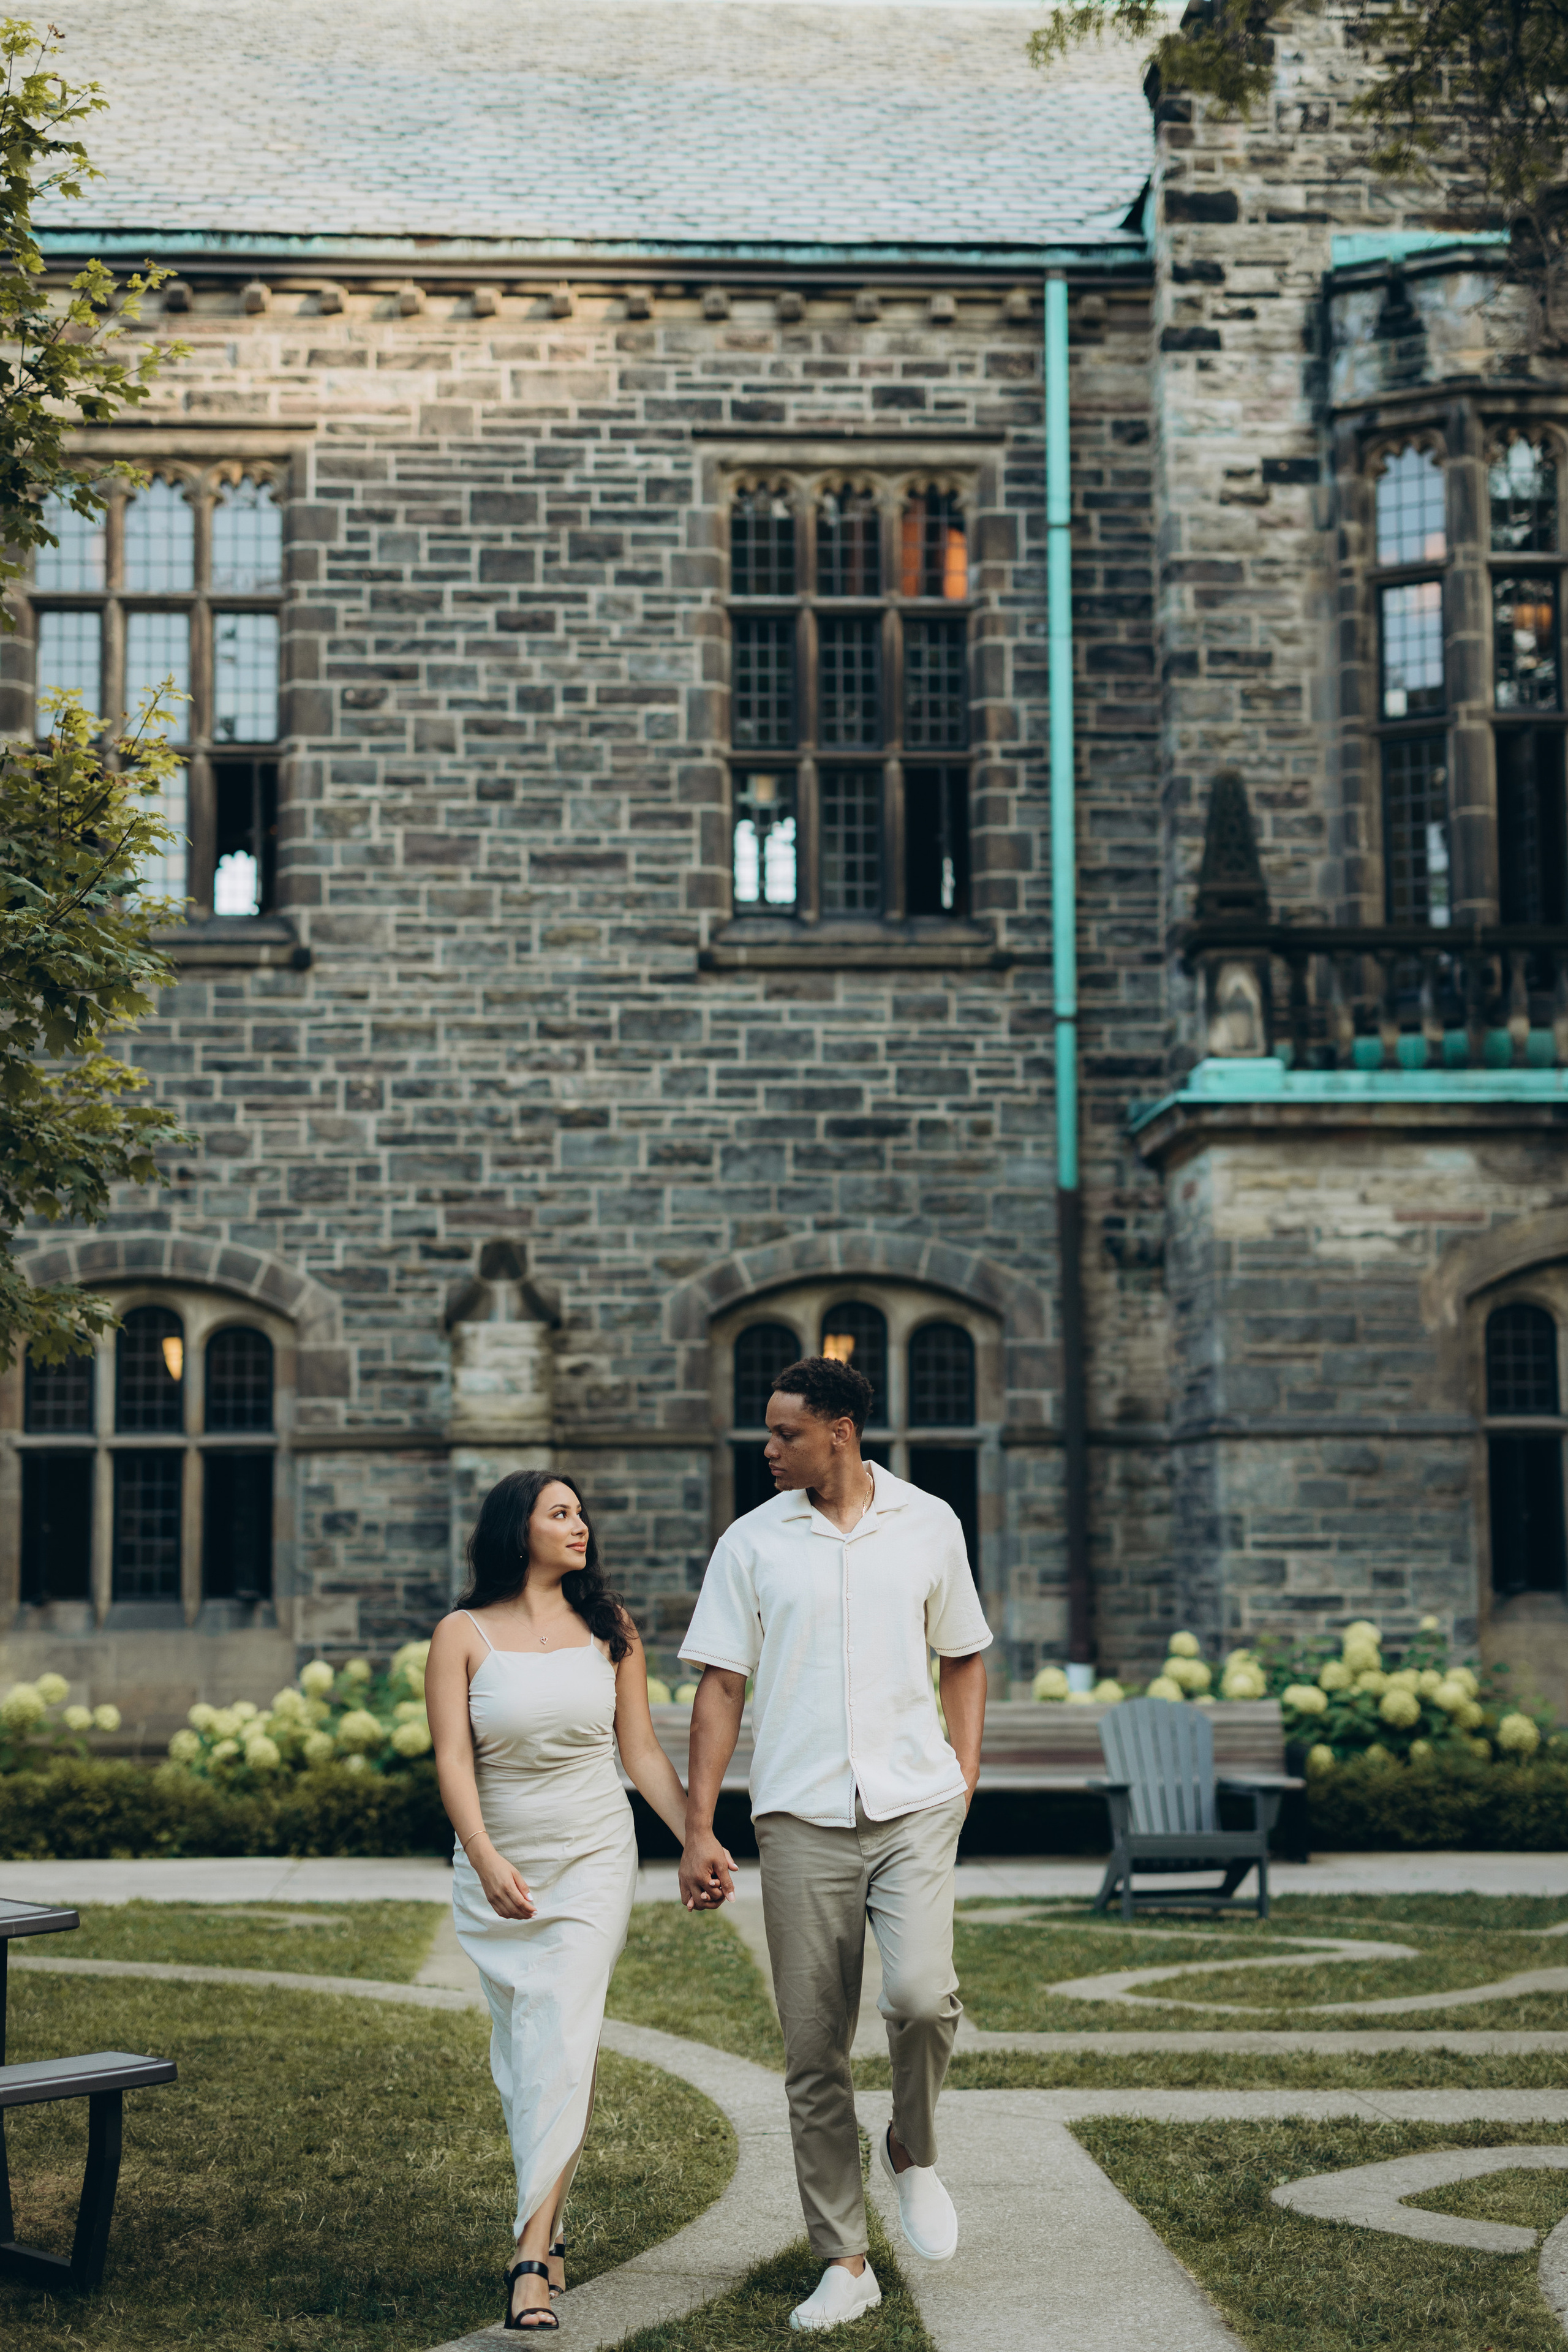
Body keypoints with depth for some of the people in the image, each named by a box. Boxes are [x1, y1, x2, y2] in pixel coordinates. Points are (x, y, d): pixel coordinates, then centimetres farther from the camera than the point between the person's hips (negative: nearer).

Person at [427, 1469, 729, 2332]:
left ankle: (531, 2258, -15)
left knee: (563, 2044, -13)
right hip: (498, 1870, 0)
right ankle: (550, 2222, 26)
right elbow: (453, 1757, -10)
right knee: (520, 2055, 7)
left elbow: (642, 1752, 9)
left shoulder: (607, 1628, 5)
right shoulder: (464, 1635, -2)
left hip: (592, 1861, 0)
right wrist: (486, 1857, -25)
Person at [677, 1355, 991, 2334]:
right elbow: (721, 1687, 4)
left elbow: (964, 1656, 17)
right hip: (802, 1819, 1)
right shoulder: (752, 1543, 5)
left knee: (922, 1994, -22)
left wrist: (966, 1771, 4)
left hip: (915, 1806, -1)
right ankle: (846, 2263, 14)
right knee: (814, 2053, 2)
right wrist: (699, 1829, -1)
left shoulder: (928, 1525, 7)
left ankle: (915, 2152, 9)